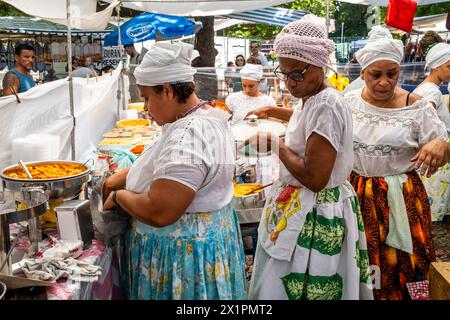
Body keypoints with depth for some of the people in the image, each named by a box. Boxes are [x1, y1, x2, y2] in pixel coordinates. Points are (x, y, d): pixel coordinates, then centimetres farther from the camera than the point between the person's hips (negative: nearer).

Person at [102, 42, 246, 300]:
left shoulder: (188, 135, -29)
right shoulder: (206, 116, 4)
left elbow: (158, 213, -31)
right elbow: (166, 165, 17)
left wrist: (118, 196, -14)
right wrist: (122, 177, 10)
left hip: (185, 250, -9)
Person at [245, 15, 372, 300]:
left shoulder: (326, 106, -24)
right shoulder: (314, 98, 7)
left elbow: (314, 178, -28)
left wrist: (275, 144, -16)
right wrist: (272, 111, 34)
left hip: (313, 216, -10)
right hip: (302, 207, 10)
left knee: (288, 287, 3)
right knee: (275, 282, 21)